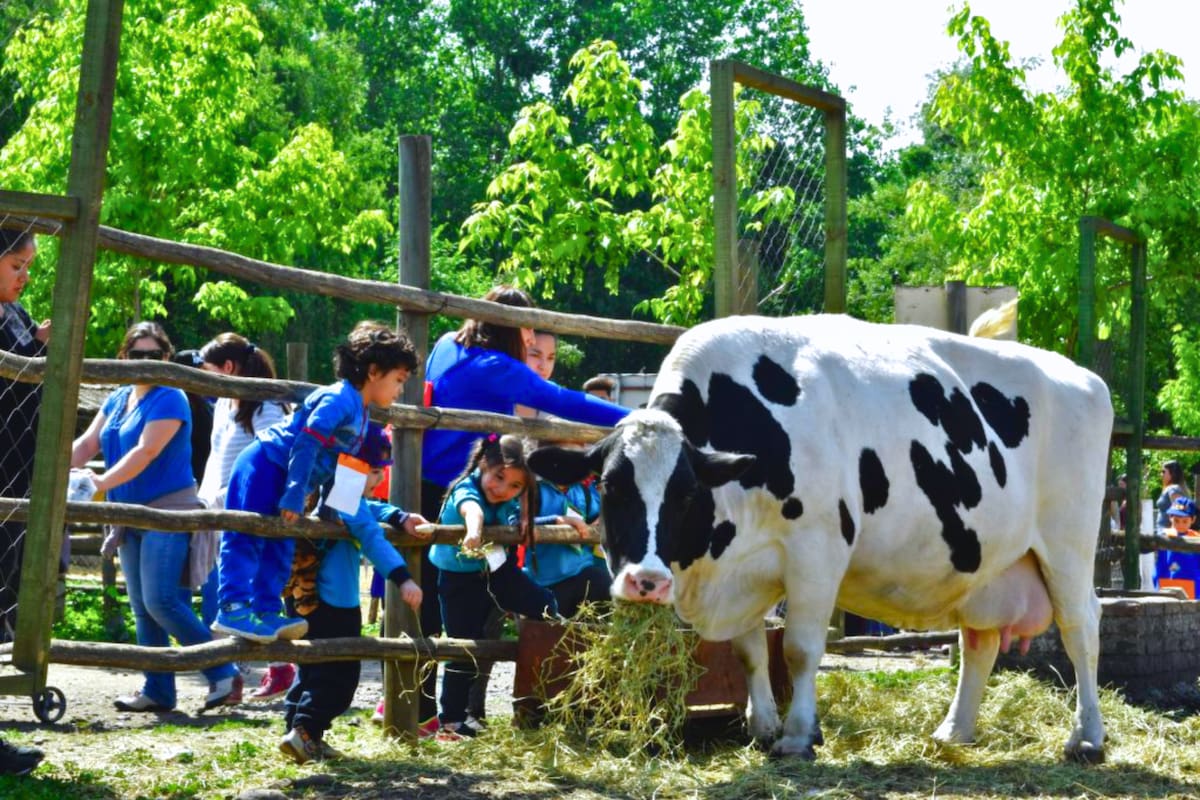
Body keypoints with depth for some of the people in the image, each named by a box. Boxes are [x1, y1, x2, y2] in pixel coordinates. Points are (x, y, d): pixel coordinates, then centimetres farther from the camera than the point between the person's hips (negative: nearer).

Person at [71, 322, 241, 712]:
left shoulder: (169, 400, -11)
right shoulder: (117, 400, 14)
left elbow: (146, 452, -22)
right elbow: (86, 444, 9)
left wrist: (102, 482, -31)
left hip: (167, 513, -8)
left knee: (161, 601, -15)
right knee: (142, 608, 8)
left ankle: (224, 675, -7)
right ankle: (158, 690, 14)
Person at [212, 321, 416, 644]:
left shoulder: (361, 413, 13)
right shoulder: (339, 399, -18)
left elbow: (333, 465, 20)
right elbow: (307, 445, -24)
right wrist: (294, 499, -24)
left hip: (283, 482, 10)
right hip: (264, 468, -10)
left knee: (279, 549, 7)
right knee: (246, 538, -12)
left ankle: (266, 611, 8)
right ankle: (232, 609, -17)